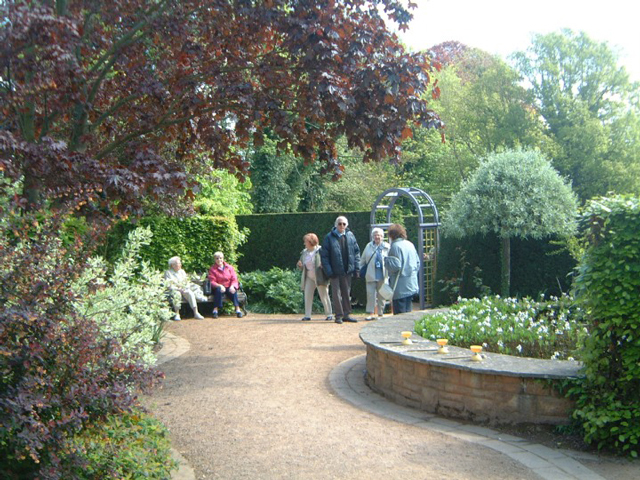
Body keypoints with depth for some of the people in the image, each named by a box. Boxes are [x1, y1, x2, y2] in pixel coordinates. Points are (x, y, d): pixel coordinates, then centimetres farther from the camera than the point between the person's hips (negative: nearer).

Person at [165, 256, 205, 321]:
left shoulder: (182, 271, 19)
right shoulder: (168, 272, 2)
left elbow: (187, 282, 15)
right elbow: (168, 285, -8)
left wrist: (185, 288, -8)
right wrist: (178, 289, -21)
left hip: (184, 290, 4)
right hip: (174, 290, -4)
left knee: (190, 293, -29)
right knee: (176, 294, -40)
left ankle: (196, 313, -37)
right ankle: (177, 314, -36)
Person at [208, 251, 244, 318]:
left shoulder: (229, 267, 8)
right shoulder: (212, 269, 3)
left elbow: (234, 279, 2)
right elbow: (212, 282, -7)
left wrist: (232, 286, -21)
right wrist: (220, 286, -27)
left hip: (229, 287, 1)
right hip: (219, 287, -1)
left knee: (233, 291, -32)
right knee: (218, 290, -36)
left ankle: (238, 310, -39)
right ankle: (215, 310, -38)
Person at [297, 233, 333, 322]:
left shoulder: (320, 250, -8)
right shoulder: (304, 252, 11)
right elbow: (302, 267, 17)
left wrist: (323, 264, -28)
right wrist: (300, 265, -5)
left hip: (320, 277, -6)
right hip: (309, 277, 6)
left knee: (324, 296, -2)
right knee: (307, 295, 0)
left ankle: (329, 314, 7)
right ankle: (307, 315, 6)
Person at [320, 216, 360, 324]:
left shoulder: (350, 236, 4)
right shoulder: (329, 237, -6)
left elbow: (356, 252, 8)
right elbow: (324, 255, -7)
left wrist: (356, 267, 1)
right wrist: (328, 271, -14)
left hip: (347, 270, 4)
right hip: (335, 271, -3)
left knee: (347, 293, 11)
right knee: (336, 293, 0)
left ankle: (346, 314, 20)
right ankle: (339, 315, 8)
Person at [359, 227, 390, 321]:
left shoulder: (387, 247, 3)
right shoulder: (369, 246, 8)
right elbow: (363, 260, 14)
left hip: (382, 275, -1)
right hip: (371, 275, 1)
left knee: (381, 295, 6)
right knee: (370, 294, -3)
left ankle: (380, 314, 14)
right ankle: (370, 313, 2)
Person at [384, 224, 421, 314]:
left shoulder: (395, 246, -14)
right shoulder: (410, 244, 11)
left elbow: (396, 265, -20)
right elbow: (418, 263, 16)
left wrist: (386, 260, -6)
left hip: (401, 287, -8)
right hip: (412, 285, 8)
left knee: (399, 314, -4)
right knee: (407, 311, 14)